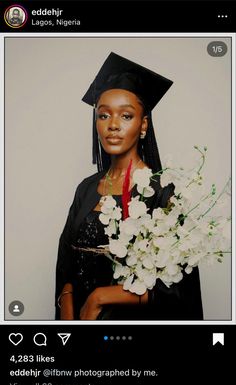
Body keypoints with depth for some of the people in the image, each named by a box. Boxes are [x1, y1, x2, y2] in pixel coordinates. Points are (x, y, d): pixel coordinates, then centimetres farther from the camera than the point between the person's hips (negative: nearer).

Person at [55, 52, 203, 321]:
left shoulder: (164, 191, -16)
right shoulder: (87, 188, 0)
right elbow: (67, 263, 2)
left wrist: (99, 297, -17)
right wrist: (67, 316, -13)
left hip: (135, 317, -4)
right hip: (81, 315, 4)